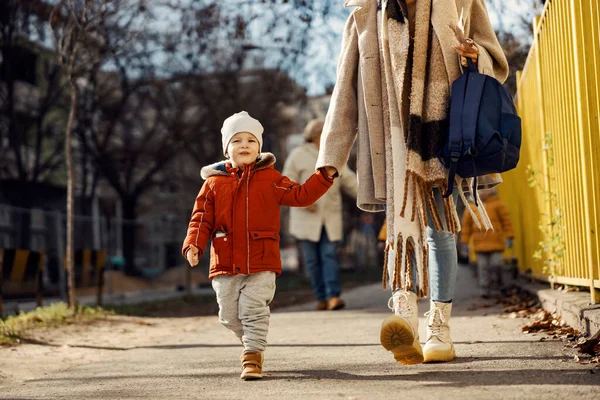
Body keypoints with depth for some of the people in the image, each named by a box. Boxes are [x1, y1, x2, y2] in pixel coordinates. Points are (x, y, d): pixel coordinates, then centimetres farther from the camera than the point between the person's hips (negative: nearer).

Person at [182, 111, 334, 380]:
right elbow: (202, 218, 5)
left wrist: (324, 176, -12)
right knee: (229, 315, 10)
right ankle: (252, 342, 36)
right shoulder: (214, 181, 6)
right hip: (225, 263, 2)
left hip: (261, 261, -2)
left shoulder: (270, 178, 4)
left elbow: (301, 196, 0)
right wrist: (193, 245, -10)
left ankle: (252, 356, 4)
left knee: (254, 311, -8)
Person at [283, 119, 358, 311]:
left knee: (330, 255, -10)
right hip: (306, 216, -2)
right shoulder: (298, 155, -2)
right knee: (312, 259, 0)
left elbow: (350, 182, 9)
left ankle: (333, 296, -18)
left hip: (330, 217, 2)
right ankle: (321, 297, 9)